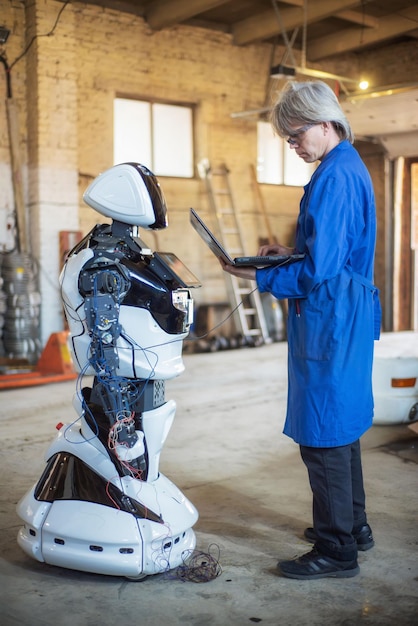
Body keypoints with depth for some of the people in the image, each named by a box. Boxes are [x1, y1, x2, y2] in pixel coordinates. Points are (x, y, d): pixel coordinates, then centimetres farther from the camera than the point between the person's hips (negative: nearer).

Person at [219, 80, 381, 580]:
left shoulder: (334, 177, -18)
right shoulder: (352, 168, 14)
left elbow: (318, 272, -22)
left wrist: (259, 277, -13)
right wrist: (289, 253, 10)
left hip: (329, 318, -11)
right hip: (349, 313, 11)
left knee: (322, 432, -2)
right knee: (340, 424, 19)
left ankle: (336, 549, 10)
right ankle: (353, 524, 34)